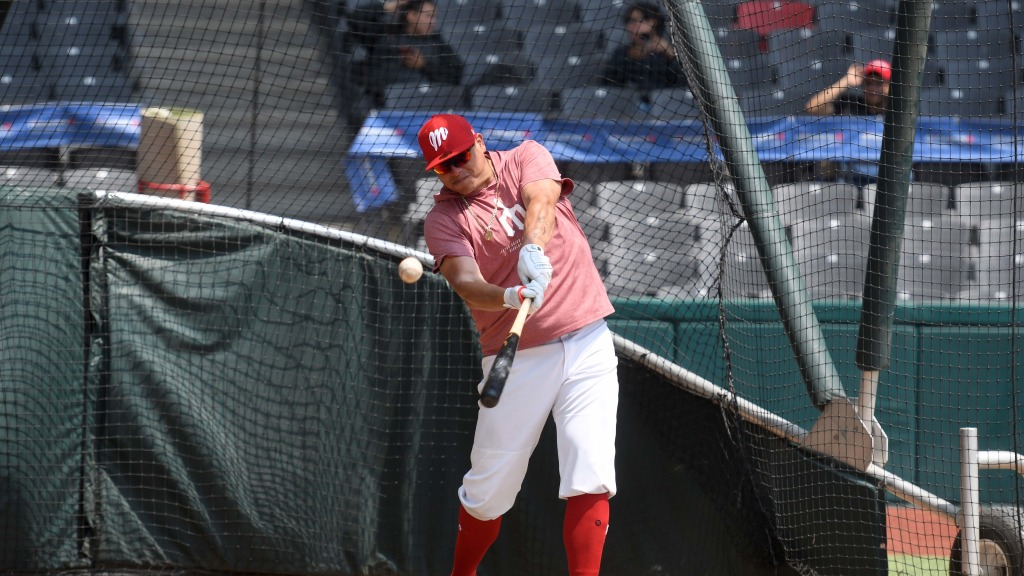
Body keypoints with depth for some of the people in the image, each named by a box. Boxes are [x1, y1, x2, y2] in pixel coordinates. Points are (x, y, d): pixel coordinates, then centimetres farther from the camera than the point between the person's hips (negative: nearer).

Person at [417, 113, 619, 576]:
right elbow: (465, 282, -18)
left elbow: (541, 200, -19)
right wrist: (510, 297, -39)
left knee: (590, 480, -11)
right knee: (488, 492, 3)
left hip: (586, 342, 0)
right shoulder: (443, 220, 0)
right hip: (517, 358, 0)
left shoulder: (527, 158, 4)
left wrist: (533, 248, -40)